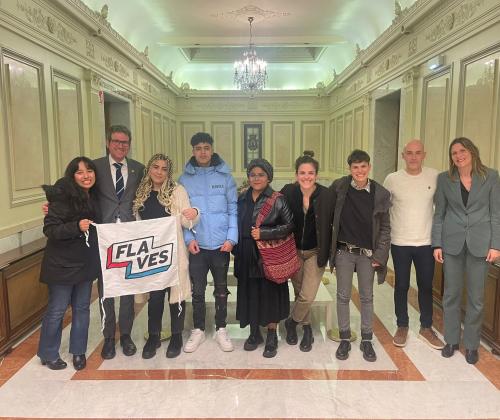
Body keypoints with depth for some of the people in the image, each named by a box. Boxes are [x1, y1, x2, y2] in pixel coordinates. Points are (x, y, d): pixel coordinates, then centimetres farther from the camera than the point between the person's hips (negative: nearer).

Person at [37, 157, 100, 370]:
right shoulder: (62, 196, -17)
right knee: (56, 310, 6)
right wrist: (76, 227, -31)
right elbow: (49, 229, -20)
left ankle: (78, 351, 29)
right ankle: (48, 354, 26)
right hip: (62, 263, -6)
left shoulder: (93, 196, 4)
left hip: (86, 262, 6)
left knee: (82, 308, 13)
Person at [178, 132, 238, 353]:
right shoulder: (185, 179, 1)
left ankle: (221, 329, 28)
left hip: (221, 244, 0)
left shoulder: (225, 176, -1)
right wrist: (188, 238, -10)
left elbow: (233, 210, -2)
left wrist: (231, 238, -9)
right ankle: (198, 330, 28)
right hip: (196, 245, 0)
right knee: (197, 290, 10)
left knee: (221, 289, 13)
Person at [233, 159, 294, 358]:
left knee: (270, 295, 4)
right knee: (249, 295, 11)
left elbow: (289, 225, -9)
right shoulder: (242, 199, 9)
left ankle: (271, 337, 21)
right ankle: (254, 334, 29)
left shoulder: (277, 200, -6)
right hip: (246, 257, 4)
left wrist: (263, 233, -17)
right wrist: (237, 251, 10)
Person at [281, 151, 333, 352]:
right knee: (299, 293, 14)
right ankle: (306, 328, 37)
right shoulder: (288, 192, -12)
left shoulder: (325, 195, -16)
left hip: (315, 252, -2)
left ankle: (291, 322, 24)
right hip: (294, 251, 2)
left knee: (307, 296, -5)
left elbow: (330, 225, -10)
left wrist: (326, 254, -11)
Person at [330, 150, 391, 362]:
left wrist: (380, 255, -5)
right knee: (343, 296, 8)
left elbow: (385, 227, 0)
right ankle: (344, 339, 22)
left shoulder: (381, 193, -5)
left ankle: (367, 340, 25)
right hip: (344, 251, 0)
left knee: (367, 297, 11)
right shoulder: (339, 187, -6)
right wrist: (329, 246, -2)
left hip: (367, 253, 0)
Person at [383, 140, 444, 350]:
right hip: (400, 243, -1)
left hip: (426, 242, 1)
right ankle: (402, 326, 27)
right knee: (401, 286, 10)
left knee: (426, 286, 13)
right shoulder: (392, 179, -7)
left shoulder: (435, 177, -4)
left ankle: (426, 327, 30)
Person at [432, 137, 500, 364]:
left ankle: (471, 344, 25)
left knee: (476, 297, 8)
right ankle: (451, 340, 27)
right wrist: (437, 244, -1)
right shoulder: (444, 179, 1)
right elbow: (439, 213, 3)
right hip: (452, 243, 1)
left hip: (479, 243, -1)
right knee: (451, 294, 10)